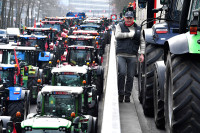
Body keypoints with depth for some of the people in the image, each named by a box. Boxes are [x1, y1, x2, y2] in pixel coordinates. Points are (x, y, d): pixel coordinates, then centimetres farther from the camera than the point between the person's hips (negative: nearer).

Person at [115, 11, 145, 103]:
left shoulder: (138, 29, 16)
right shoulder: (120, 26, 11)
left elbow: (142, 42, 17)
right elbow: (117, 35, -8)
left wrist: (142, 54, 6)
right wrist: (130, 34, -6)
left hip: (132, 56, 2)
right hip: (121, 55, -2)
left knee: (130, 76, 1)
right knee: (122, 73, -18)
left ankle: (127, 95, 10)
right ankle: (121, 94, -8)